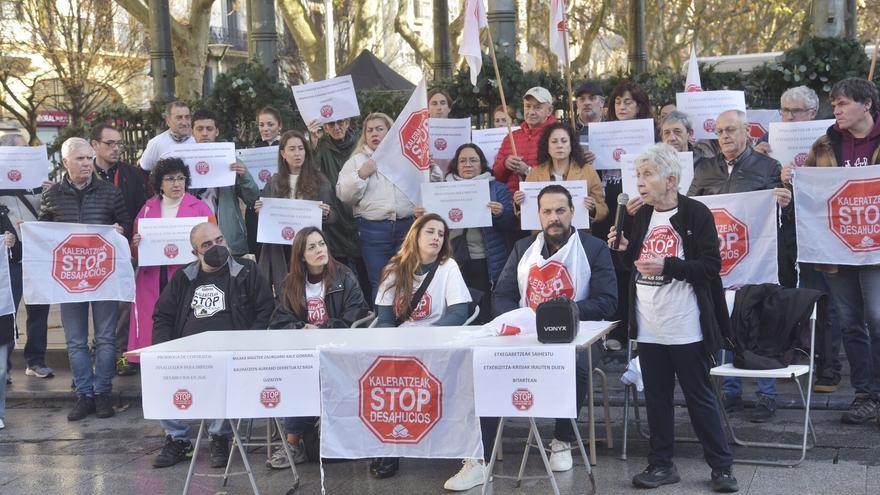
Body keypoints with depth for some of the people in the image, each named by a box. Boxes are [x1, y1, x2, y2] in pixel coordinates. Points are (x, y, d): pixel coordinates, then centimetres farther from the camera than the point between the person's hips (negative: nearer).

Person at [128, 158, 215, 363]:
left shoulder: (200, 208, 8)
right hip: (152, 282, 2)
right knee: (152, 330, -3)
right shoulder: (147, 209, 15)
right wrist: (136, 244, -4)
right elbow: (134, 251, 17)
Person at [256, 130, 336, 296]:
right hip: (279, 250, 2)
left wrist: (326, 214, -17)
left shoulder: (319, 181, 4)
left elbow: (333, 217, 4)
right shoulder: (274, 182, 11)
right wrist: (259, 210, -4)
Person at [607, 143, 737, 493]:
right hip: (649, 327, 6)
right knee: (656, 397, 11)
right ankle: (661, 464, 21)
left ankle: (722, 466, 13)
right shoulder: (640, 217, 10)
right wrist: (625, 250, 0)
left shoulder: (696, 214, -9)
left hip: (685, 328, -6)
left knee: (700, 397, 2)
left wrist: (667, 266, -23)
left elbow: (711, 266, -14)